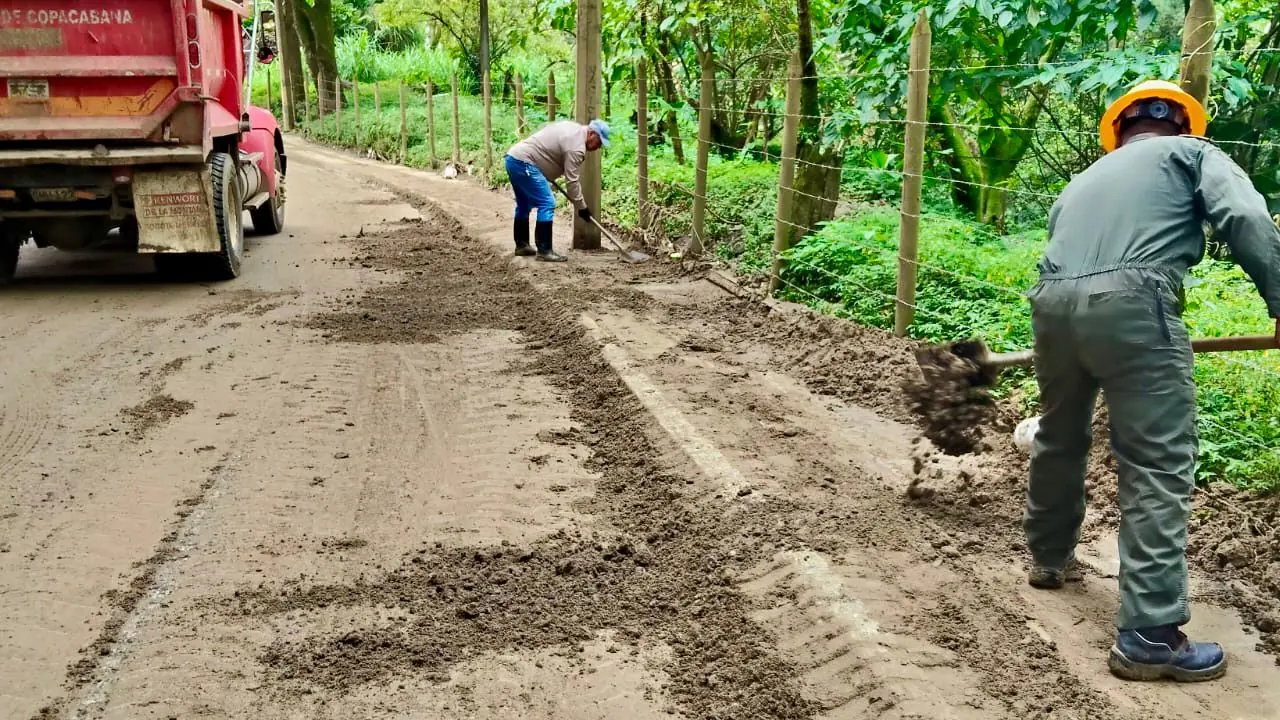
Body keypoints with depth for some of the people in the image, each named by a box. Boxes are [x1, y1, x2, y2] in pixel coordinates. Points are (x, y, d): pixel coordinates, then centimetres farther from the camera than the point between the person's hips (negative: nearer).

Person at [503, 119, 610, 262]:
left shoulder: (573, 127, 15)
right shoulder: (576, 145, -15)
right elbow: (571, 181, -15)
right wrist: (581, 207, -7)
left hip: (513, 157, 11)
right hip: (523, 163, -11)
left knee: (524, 204, 22)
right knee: (547, 204, -11)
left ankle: (521, 245, 31)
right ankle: (544, 251, -9)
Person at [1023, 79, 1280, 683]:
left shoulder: (1088, 176, 35)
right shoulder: (1191, 151, 19)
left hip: (1053, 302, 6)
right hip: (1130, 303, -6)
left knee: (1059, 437, 25)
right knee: (1157, 468, -3)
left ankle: (1050, 557, 43)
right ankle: (1149, 634, -5)